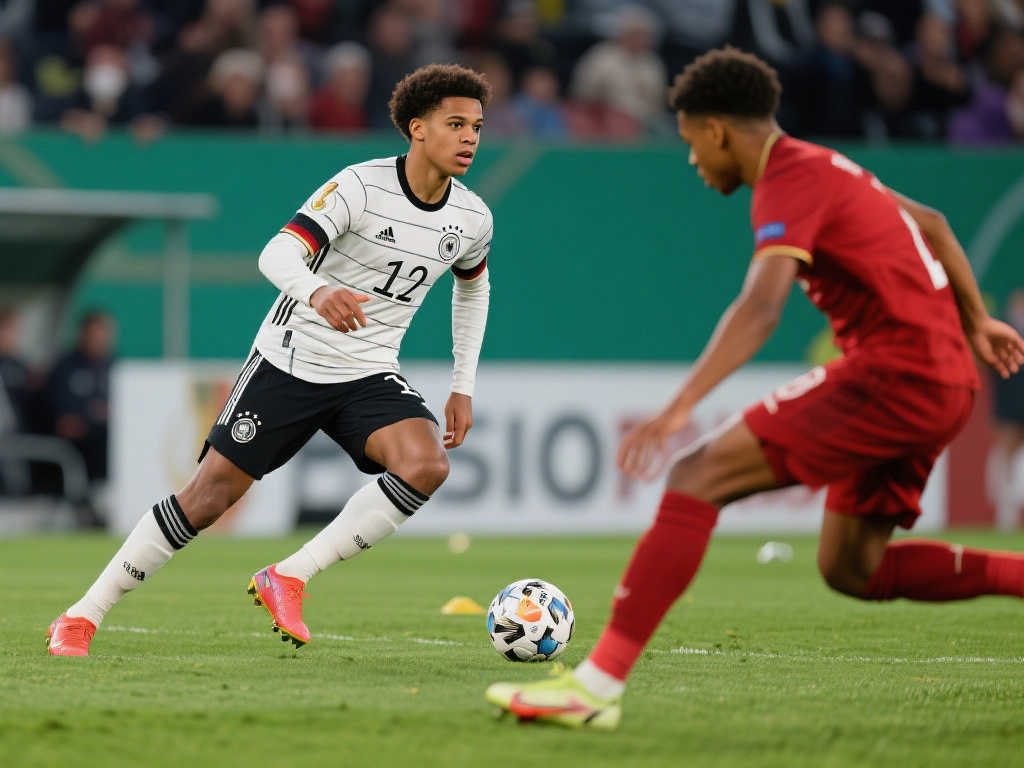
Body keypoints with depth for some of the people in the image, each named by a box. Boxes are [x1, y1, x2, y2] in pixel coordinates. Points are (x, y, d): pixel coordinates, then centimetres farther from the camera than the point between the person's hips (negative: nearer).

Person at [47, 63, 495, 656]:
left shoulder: (473, 221, -1)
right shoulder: (361, 187, -18)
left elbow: (474, 286, 22)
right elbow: (278, 254, -29)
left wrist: (463, 387, 17)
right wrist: (316, 291, -52)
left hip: (370, 375, 4)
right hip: (291, 358, -4)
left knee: (427, 465, -25)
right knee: (210, 494, -4)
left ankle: (289, 578, -16)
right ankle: (83, 617, 10)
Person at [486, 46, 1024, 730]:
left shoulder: (792, 180, -11)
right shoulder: (827, 167, 20)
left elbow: (762, 306, -27)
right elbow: (933, 225, 34)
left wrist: (681, 406, -35)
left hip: (894, 371, -10)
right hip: (946, 382, 10)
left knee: (700, 475, -16)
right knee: (851, 569, 17)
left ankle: (598, 684, -24)